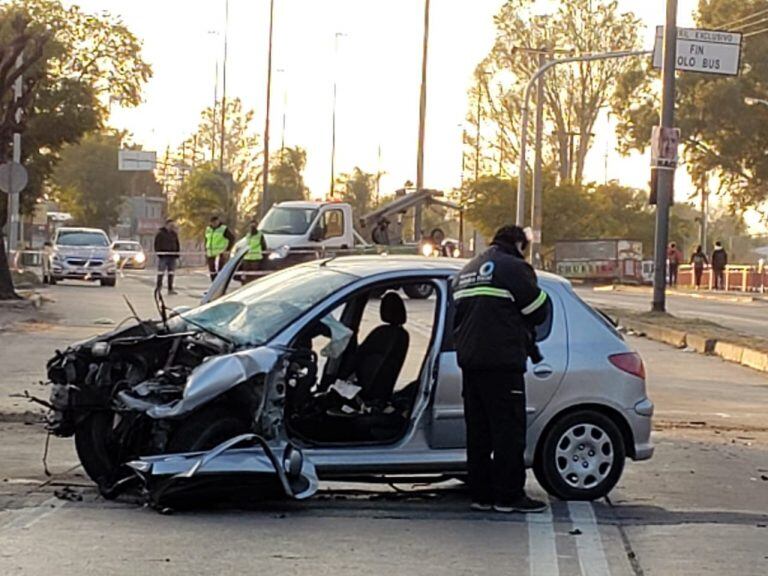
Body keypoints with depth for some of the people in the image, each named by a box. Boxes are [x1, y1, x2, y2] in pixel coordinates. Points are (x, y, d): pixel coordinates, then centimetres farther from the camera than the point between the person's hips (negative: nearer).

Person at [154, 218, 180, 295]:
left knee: (171, 273, 6)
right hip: (163, 256, -5)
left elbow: (177, 245, 19)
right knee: (161, 272, -7)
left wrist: (177, 255, 12)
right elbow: (157, 244, -3)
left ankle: (170, 289, 10)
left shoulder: (174, 234, 14)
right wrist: (158, 254, -11)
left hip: (172, 257, 5)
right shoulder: (160, 233, -2)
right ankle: (158, 287, 0)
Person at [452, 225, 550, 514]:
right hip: (502, 361, -8)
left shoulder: (466, 272, 20)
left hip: (469, 360, 8)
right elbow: (539, 311, -6)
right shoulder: (514, 268, -6)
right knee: (509, 430, -3)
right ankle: (508, 495, -3)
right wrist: (528, 341, 15)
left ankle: (481, 493, 13)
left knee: (478, 429, 11)